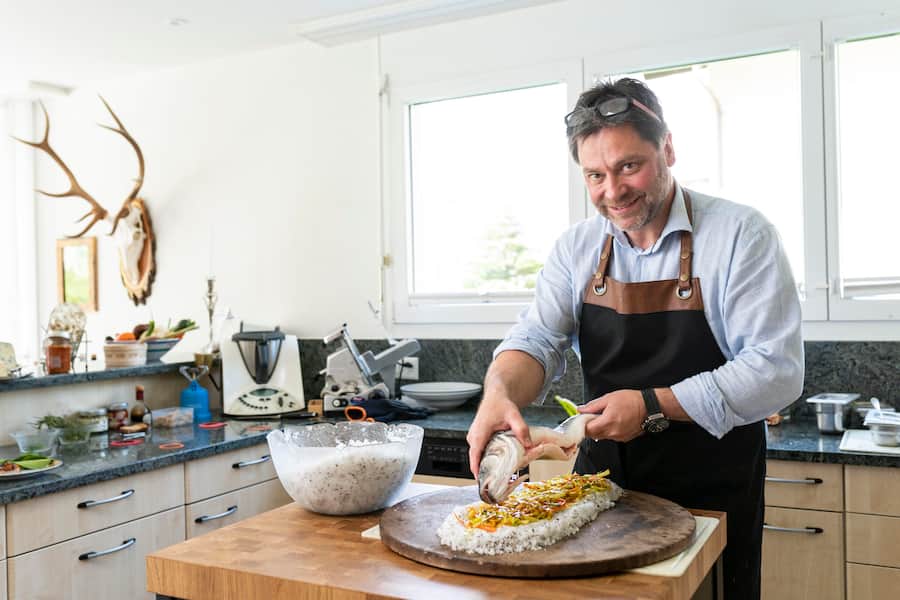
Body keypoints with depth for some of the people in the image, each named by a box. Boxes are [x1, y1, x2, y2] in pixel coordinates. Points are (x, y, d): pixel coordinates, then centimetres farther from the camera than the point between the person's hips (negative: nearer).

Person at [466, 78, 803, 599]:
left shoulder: (741, 234, -11)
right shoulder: (576, 249, 2)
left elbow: (777, 371, -15)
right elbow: (537, 341, -5)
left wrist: (653, 406, -24)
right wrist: (500, 394, -28)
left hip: (713, 495, -3)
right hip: (603, 480, 4)